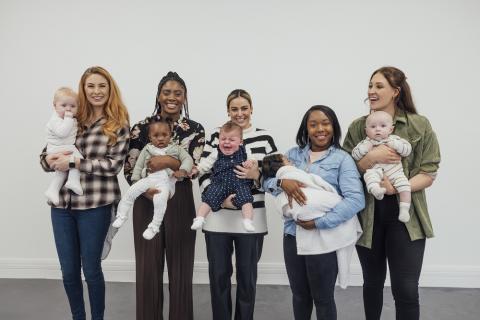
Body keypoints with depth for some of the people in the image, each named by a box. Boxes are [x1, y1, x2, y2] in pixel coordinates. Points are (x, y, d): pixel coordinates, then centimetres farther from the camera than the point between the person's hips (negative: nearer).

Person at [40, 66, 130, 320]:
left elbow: (114, 165, -11)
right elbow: (46, 158, 11)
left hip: (95, 204, -4)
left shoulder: (119, 124, -2)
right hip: (62, 203, 4)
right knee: (68, 271, 13)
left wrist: (73, 162, -16)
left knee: (91, 269, 7)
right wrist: (50, 160, -12)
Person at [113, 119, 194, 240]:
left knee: (160, 199, -31)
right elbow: (139, 165, 19)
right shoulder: (147, 149, 20)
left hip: (166, 181, -3)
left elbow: (188, 159, 5)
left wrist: (183, 170, -14)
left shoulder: (176, 149, 14)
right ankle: (121, 216, 3)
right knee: (131, 191, -14)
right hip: (148, 178, 4)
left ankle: (154, 226, -22)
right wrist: (136, 181, 9)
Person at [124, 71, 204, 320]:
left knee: (180, 267, 8)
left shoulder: (195, 130, 1)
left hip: (180, 203, 0)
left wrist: (169, 162, -22)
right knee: (148, 268, 8)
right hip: (147, 201, 0)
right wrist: (146, 189, -17)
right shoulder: (141, 128, 1)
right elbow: (130, 169, 0)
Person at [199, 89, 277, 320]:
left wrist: (257, 175, -17)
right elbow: (203, 175, 0)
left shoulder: (264, 138, 4)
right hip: (217, 218, 1)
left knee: (247, 276, 11)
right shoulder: (216, 137, 5)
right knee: (218, 275, 10)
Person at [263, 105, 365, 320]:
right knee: (299, 295, 20)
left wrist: (320, 222, -22)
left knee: (323, 299, 14)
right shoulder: (293, 154, 7)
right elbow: (266, 181, 2)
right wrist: (282, 181, -20)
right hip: (292, 234, 4)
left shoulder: (342, 159, -6)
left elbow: (356, 200, -17)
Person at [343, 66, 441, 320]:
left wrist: (398, 187, -20)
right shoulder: (357, 127, 3)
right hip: (368, 216, 2)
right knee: (372, 282, 16)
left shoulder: (420, 126, -2)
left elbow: (428, 174, -4)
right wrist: (371, 158, -16)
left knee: (406, 290, -2)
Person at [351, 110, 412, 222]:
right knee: (369, 175, -32)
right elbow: (354, 155, 7)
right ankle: (375, 189, -59)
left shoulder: (394, 139, 14)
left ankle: (404, 209, -15)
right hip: (375, 170, -1)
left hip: (395, 172, 1)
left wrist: (396, 145, -10)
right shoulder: (366, 142, 13)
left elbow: (407, 149, 6)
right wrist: (365, 147, -8)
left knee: (403, 184, -20)